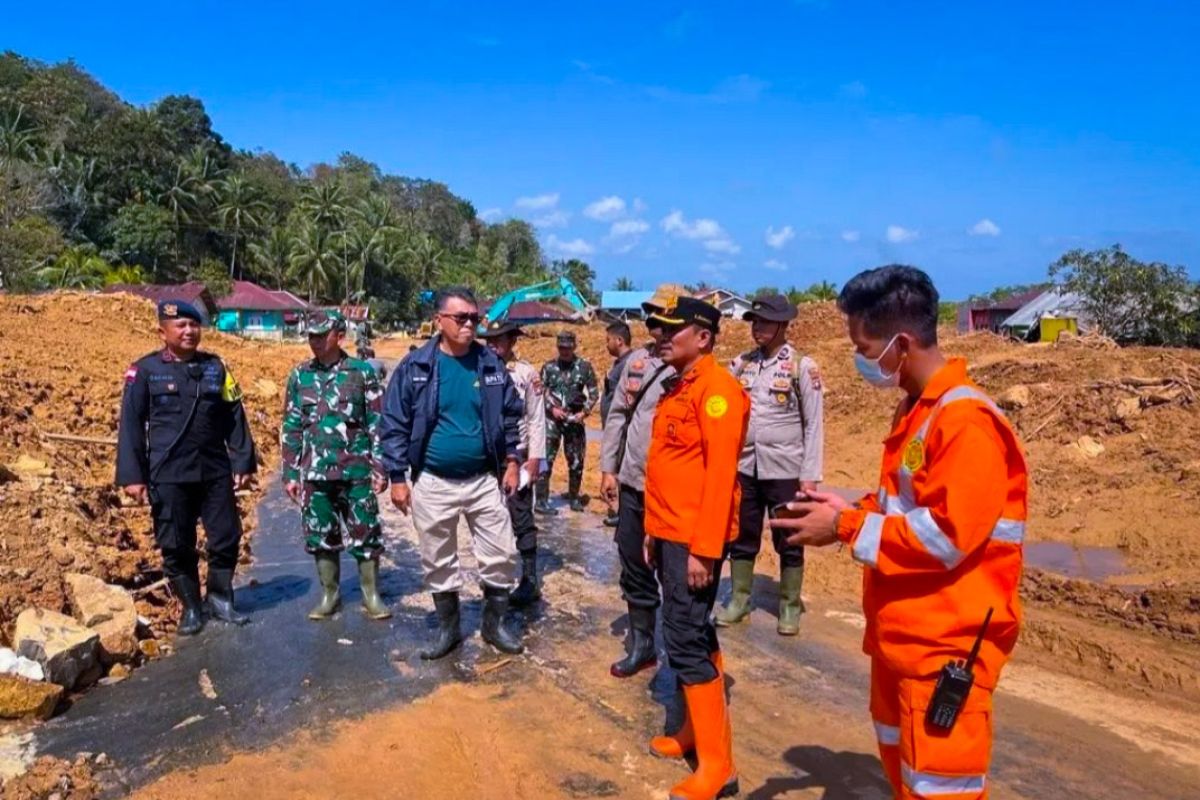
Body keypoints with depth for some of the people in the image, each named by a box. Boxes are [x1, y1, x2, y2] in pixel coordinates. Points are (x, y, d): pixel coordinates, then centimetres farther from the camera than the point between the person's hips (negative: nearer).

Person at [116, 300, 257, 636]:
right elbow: (131, 425, -3)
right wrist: (131, 475, -8)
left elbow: (235, 418, 6)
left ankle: (220, 599, 27)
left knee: (227, 538, 8)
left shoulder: (215, 367, 5)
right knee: (176, 545, 7)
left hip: (216, 471, 3)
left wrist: (243, 462, 2)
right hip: (168, 476, -2)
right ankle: (191, 607, 24)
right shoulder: (145, 370, -3)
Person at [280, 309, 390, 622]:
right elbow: (291, 428, 8)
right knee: (321, 536, 10)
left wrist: (380, 466, -6)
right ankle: (329, 594, 25)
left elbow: (377, 423, -2)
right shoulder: (299, 376, 6)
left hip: (356, 470, -2)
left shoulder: (362, 372, -2)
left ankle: (371, 595, 17)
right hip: (315, 472, 3)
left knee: (365, 534, 4)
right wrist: (290, 473, 5)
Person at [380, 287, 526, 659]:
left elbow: (512, 414, 9)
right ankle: (448, 628, 32)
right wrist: (398, 477, -6)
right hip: (433, 483, -1)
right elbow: (394, 425, -4)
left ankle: (494, 623, 26)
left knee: (502, 556, 5)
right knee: (438, 561, 12)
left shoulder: (491, 363, 0)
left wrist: (512, 460, 3)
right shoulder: (415, 367, -7)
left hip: (484, 480, 2)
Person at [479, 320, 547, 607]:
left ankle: (530, 581, 9)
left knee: (521, 519, 1)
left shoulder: (527, 374, -4)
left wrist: (534, 459, -10)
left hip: (516, 457, -4)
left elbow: (537, 420, -5)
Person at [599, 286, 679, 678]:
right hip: (633, 485, 6)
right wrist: (609, 467, 9)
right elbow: (617, 415, 11)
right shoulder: (637, 360, 6)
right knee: (633, 565, 15)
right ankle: (642, 644, 32)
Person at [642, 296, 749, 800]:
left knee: (686, 641, -6)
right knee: (694, 632, 17)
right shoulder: (677, 389, 14)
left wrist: (704, 549, -23)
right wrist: (654, 531, 17)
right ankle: (696, 730, 31)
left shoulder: (717, 388, -15)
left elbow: (720, 473, -21)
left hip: (694, 539, -9)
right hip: (671, 533, 9)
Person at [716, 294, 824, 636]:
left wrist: (810, 474, -10)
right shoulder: (741, 364, 6)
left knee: (788, 542, 7)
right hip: (744, 467, 4)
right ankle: (739, 600, 26)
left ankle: (790, 607, 21)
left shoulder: (802, 366, -6)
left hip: (784, 469, -4)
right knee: (741, 538, 12)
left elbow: (814, 425, -6)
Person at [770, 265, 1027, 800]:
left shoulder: (966, 420, -21)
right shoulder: (915, 409, 9)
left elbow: (947, 535, -26)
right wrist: (848, 509, 3)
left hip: (946, 645, -9)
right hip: (900, 635, 10)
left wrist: (846, 528, -19)